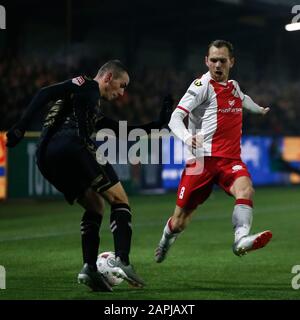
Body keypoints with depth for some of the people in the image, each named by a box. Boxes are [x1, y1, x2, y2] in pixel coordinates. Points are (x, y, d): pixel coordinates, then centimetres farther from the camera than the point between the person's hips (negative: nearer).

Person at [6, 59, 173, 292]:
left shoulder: (96, 112, 36)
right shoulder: (87, 85, 9)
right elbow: (46, 94, -6)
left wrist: (157, 125, 39)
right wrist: (21, 127, -16)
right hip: (70, 145, -9)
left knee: (95, 205, 17)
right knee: (119, 200, -4)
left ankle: (89, 267, 0)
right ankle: (122, 261, -20)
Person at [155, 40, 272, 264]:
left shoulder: (233, 86, 16)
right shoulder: (202, 85, -5)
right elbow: (176, 117, -15)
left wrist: (259, 109, 62)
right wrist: (187, 137, -36)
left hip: (230, 159, 5)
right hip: (203, 158, -4)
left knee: (245, 188, -30)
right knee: (180, 221, 1)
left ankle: (241, 240, -47)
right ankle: (165, 242, 34)